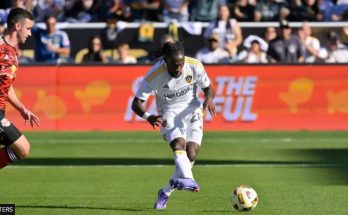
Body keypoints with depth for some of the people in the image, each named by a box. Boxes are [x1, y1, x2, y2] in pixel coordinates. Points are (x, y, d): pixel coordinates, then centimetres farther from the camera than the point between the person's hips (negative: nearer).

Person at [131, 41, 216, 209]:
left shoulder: (194, 66, -15)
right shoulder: (155, 75, -21)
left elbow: (208, 88, 0)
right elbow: (136, 103, -18)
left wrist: (209, 99, -25)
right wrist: (147, 117, -40)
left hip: (192, 110, 2)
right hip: (169, 113, -2)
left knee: (191, 153, -12)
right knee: (179, 143, -30)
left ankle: (166, 192, 7)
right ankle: (187, 180, -56)